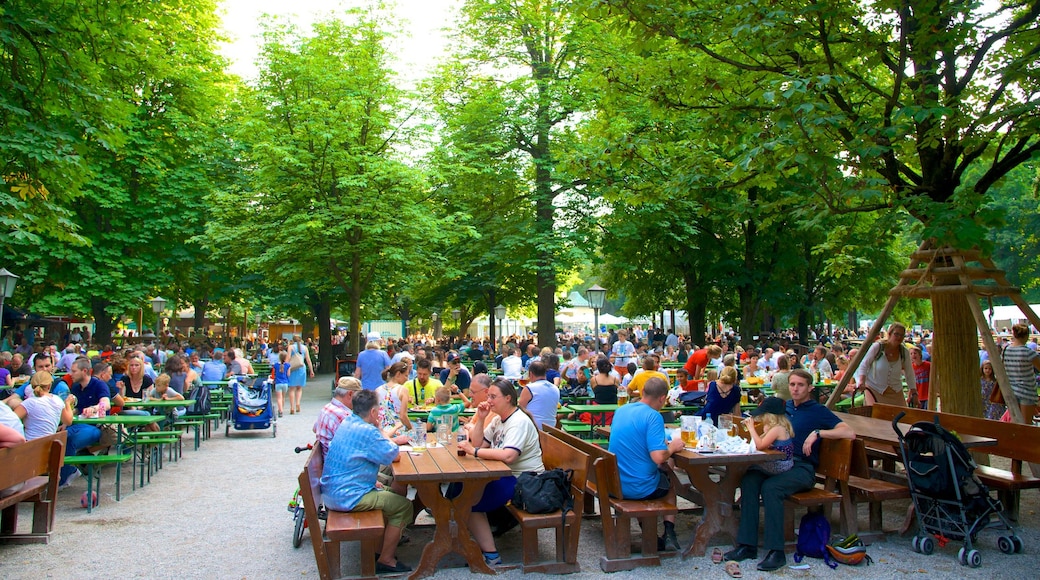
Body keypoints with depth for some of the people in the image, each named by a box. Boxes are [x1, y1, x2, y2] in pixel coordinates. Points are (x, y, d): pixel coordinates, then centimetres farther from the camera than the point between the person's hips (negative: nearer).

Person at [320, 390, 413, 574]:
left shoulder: (347, 422, 7)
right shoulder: (367, 431, -22)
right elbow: (394, 455, -13)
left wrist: (371, 480, 13)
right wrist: (380, 429, -3)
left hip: (331, 492, 10)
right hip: (347, 498, -10)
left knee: (388, 492, 25)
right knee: (403, 505, -3)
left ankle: (384, 544, 29)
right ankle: (386, 560, 4)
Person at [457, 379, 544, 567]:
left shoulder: (519, 422, -18)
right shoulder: (498, 419, 12)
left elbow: (508, 456, -33)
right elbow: (478, 443, 10)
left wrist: (474, 451, -31)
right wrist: (480, 418, -1)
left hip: (523, 481, -10)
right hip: (506, 474, 10)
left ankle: (490, 555, -7)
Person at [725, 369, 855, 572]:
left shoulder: (818, 411, 4)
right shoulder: (784, 407, 21)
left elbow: (850, 433, -8)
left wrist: (817, 432, -17)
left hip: (802, 467, -5)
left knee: (770, 487, -33)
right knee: (749, 480, -26)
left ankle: (776, 551, -28)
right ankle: (747, 544, -25)